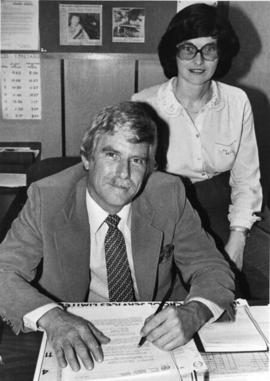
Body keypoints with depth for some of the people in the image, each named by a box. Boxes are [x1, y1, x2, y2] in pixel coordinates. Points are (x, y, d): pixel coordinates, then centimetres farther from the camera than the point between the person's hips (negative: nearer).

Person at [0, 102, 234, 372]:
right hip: (76, 345, -1)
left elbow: (212, 270, -7)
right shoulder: (47, 197, -14)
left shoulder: (169, 195, -11)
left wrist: (193, 314, -30)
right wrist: (52, 318, -34)